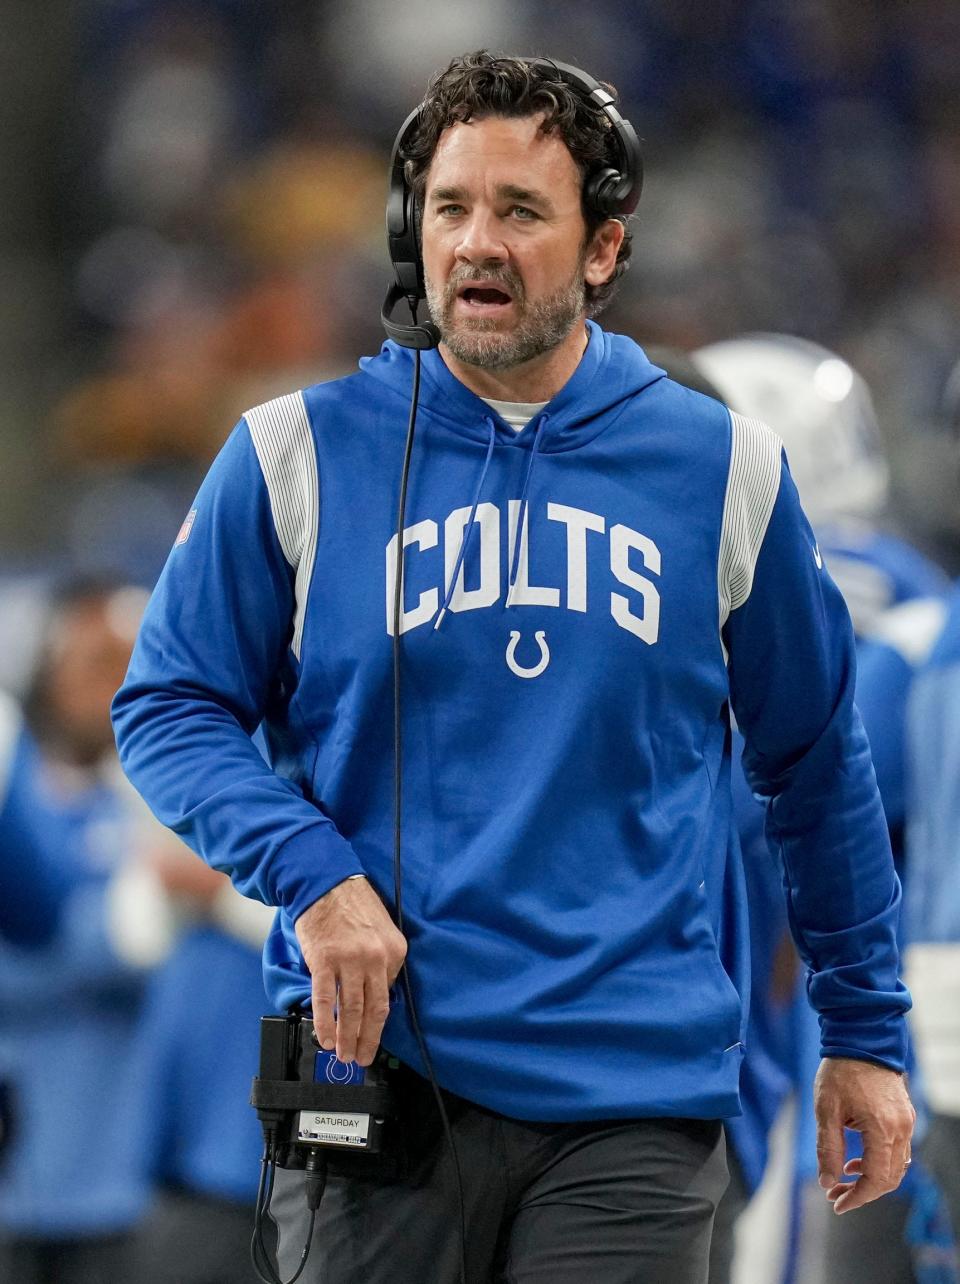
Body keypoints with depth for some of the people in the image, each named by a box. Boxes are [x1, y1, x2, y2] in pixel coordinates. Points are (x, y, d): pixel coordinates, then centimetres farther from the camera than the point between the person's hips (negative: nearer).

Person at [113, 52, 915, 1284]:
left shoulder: (723, 468, 7)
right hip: (375, 1077, 0)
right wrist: (312, 873, -11)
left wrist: (866, 1032, 16)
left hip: (633, 1102, 0)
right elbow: (169, 705, 6)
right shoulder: (300, 453, 3)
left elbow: (817, 764, 16)